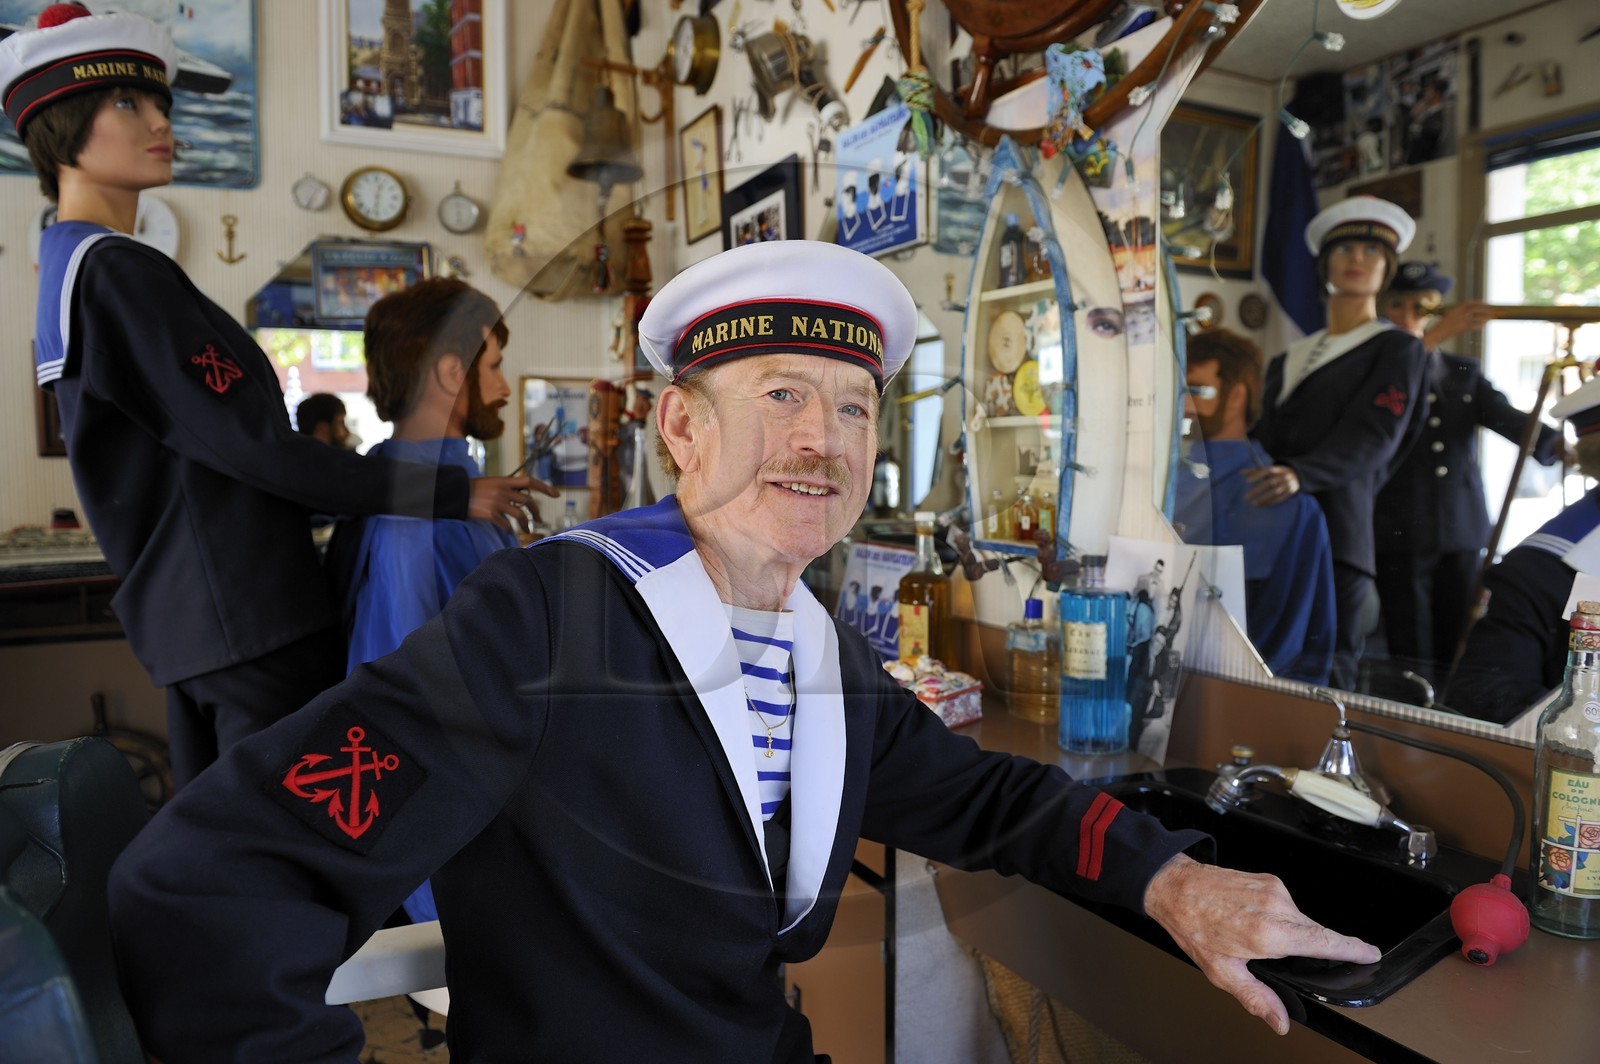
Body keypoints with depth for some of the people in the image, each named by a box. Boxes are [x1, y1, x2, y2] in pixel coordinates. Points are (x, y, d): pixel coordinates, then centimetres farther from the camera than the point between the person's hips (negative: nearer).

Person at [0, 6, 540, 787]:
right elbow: (253, 448, -18)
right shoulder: (120, 274, -14)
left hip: (180, 612, 10)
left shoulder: (66, 270, 17)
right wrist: (452, 493, -14)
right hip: (249, 614, -10)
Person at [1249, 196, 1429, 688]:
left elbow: (1372, 438, -10)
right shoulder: (1289, 357, 23)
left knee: (1324, 677, -8)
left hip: (1333, 538, -4)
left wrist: (1299, 475, -28)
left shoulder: (1398, 349, 7)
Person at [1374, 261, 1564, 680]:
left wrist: (1559, 446, -19)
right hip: (1401, 535, -4)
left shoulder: (1464, 372, 15)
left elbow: (1507, 417, -1)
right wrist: (1437, 337, -26)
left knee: (1459, 656, 7)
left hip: (1463, 534, 4)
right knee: (1413, 661, -5)